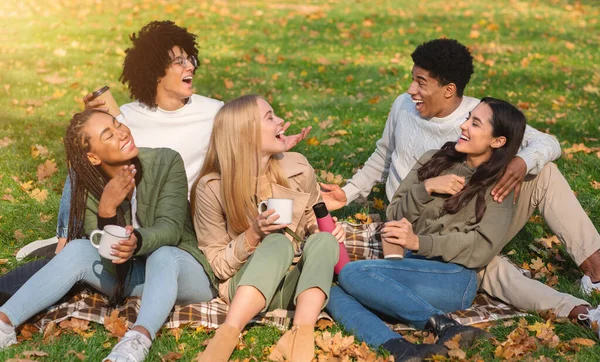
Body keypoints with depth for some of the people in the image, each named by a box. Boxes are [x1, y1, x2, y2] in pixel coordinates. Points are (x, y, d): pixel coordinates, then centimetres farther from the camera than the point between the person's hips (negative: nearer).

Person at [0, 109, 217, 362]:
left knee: (162, 255, -37)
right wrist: (107, 208, -35)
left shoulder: (166, 162, -17)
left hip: (183, 271, -3)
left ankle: (138, 341, -61)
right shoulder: (88, 188, -12)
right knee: (79, 250, -22)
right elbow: (106, 258, -18)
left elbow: (170, 227, -23)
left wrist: (138, 242, -46)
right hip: (127, 275, 3)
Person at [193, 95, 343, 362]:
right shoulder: (212, 187, -10)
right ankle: (227, 335, -49)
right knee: (278, 242, -33)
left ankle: (301, 334, -47)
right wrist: (253, 236, -22)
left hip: (297, 283, 4)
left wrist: (329, 232, -10)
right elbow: (217, 265, -5)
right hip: (246, 287, -3)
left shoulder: (297, 168, -2)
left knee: (323, 240, -27)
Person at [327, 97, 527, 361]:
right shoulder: (433, 161, 17)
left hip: (454, 277, -5)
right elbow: (395, 217, 13)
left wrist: (419, 242, -19)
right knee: (336, 295, -24)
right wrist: (426, 187, -5)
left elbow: (483, 247, -8)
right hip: (412, 268, 5)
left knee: (352, 274, -28)